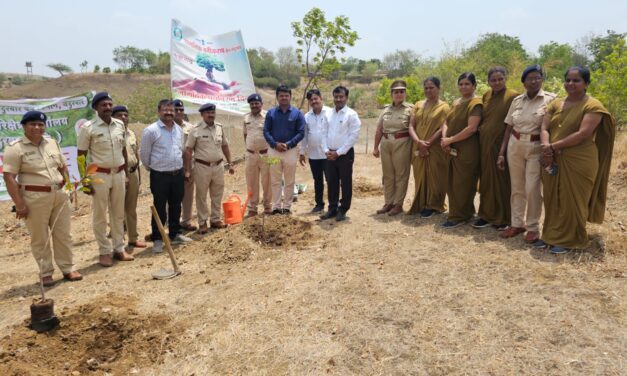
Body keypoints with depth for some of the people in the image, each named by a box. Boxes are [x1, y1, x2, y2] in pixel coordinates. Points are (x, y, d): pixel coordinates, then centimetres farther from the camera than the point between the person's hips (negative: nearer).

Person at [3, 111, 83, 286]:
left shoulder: (52, 143, 10)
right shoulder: (15, 148, -8)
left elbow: (63, 167, 20)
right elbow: (9, 177, -12)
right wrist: (19, 204, -16)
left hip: (60, 195, 5)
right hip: (35, 199, -5)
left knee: (63, 235, 9)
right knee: (40, 238, 4)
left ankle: (68, 268, 20)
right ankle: (46, 273, 17)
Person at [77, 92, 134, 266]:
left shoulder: (120, 125, 5)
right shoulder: (88, 128, -9)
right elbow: (81, 156, -6)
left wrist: (126, 173, 14)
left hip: (119, 173, 5)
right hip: (99, 174, -4)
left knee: (118, 213, 12)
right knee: (100, 215, 5)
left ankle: (119, 248, 23)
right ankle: (105, 251, 16)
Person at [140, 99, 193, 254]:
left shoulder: (179, 129, 7)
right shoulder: (150, 130, -12)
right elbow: (144, 154, -4)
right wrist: (152, 168, 7)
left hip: (178, 174, 6)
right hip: (160, 176, -5)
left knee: (175, 206, 16)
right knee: (160, 208, 2)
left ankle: (174, 234, 31)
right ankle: (157, 239, 14)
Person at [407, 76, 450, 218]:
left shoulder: (444, 107, -1)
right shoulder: (418, 105, 12)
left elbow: (443, 129, -11)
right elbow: (411, 125, 4)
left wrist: (428, 143, -18)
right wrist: (418, 141, -13)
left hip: (435, 149, -4)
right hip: (418, 149, 4)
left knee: (433, 177, 2)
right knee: (420, 177, 9)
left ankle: (432, 206, 15)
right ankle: (421, 205, 21)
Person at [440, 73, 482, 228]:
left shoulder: (475, 103, -9)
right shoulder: (456, 103, 16)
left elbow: (471, 128, -20)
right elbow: (446, 122, 12)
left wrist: (450, 139, -14)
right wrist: (444, 139, -7)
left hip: (467, 151, -8)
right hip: (452, 150, 8)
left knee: (462, 185, -2)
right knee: (451, 183, 12)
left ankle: (458, 217, 8)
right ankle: (465, 212, 27)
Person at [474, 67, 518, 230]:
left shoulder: (513, 96, -7)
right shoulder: (486, 96, 11)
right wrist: (480, 129, 8)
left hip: (501, 144, -5)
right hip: (485, 144, 6)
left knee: (502, 180, 3)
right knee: (487, 179, 11)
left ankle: (503, 218, 15)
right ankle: (488, 215, 22)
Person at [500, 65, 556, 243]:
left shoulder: (550, 99, -5)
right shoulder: (517, 100, 7)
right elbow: (509, 127, 9)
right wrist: (501, 152, 6)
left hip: (536, 148, -4)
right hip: (515, 146, 4)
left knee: (532, 189, -4)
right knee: (516, 188, 10)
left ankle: (533, 227, 12)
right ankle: (517, 223, 23)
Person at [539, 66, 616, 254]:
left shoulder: (593, 106, -7)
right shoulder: (555, 104, 12)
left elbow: (583, 134, -18)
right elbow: (544, 128, 4)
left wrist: (554, 146, -18)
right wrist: (546, 148, -16)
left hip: (578, 161, -5)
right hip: (553, 160, 5)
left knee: (571, 201, 3)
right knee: (552, 199, 11)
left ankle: (568, 240, 17)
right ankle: (552, 235, 26)